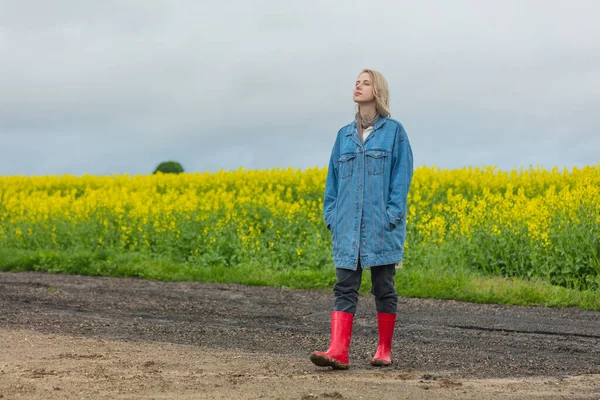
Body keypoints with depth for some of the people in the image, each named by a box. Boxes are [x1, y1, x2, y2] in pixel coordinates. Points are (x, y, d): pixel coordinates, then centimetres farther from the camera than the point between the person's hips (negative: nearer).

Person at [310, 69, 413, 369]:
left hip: (381, 224, -4)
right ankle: (338, 351, -12)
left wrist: (392, 216, -12)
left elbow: (402, 175, -4)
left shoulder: (394, 131, 1)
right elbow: (333, 177, 16)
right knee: (344, 287, -5)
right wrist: (331, 215, 7)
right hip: (348, 224, 4)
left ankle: (384, 350, 15)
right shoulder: (344, 135, 13)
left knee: (383, 287, 5)